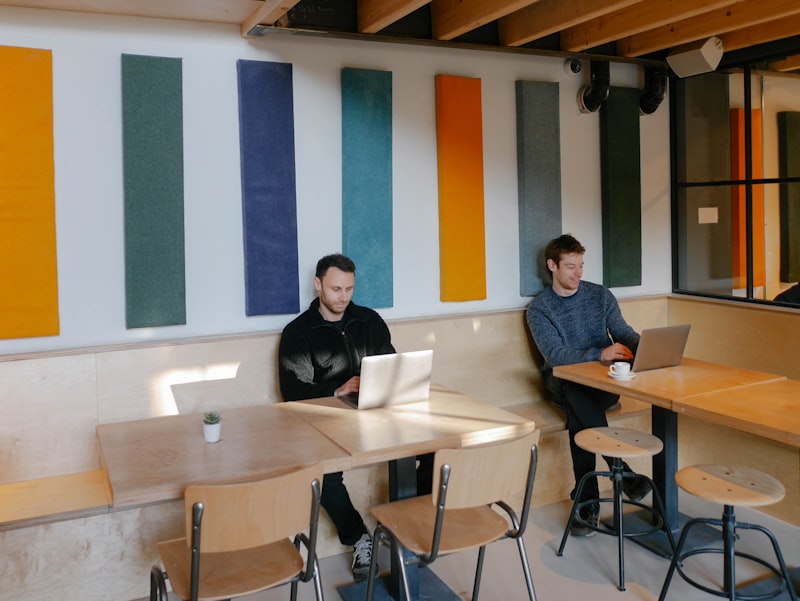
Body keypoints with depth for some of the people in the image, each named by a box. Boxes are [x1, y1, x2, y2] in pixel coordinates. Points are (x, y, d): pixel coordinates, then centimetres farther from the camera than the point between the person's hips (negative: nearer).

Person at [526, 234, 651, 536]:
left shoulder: (600, 295, 8)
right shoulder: (539, 308, -2)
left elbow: (624, 333, 5)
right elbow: (555, 355, -15)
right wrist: (599, 354, -32)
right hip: (562, 380, -1)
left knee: (578, 415, -34)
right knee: (578, 395, -39)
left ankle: (587, 501, -30)